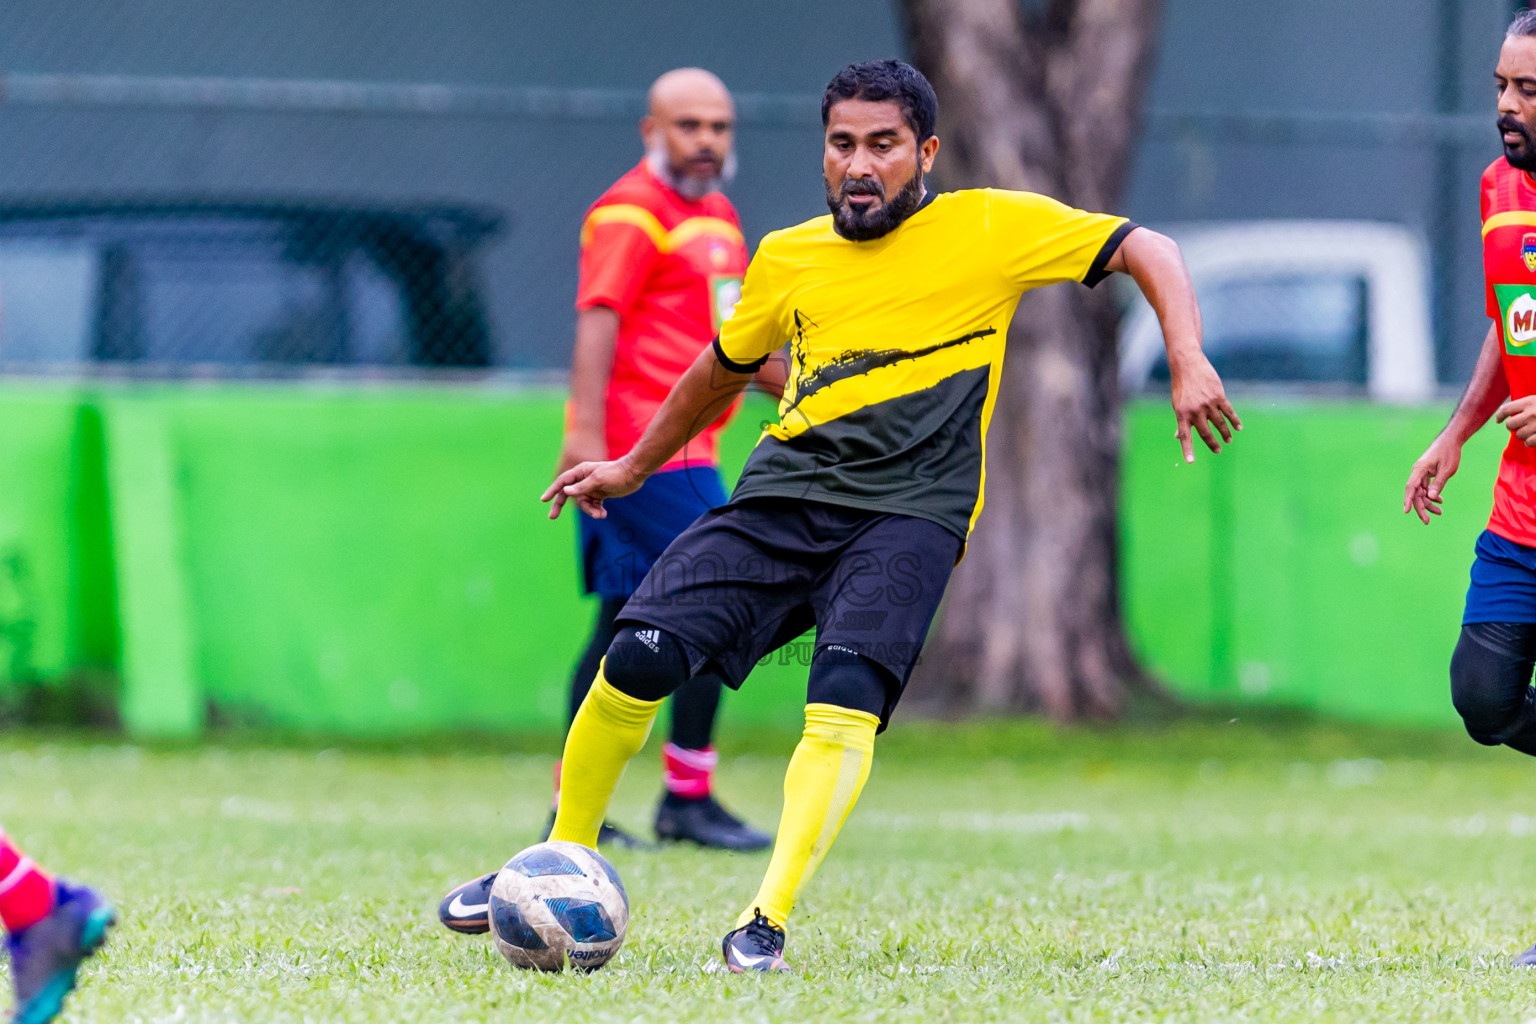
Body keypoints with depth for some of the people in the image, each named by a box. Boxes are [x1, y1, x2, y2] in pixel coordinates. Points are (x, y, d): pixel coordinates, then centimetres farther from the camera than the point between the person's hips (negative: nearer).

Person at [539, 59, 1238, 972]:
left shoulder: (988, 228, 3)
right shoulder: (787, 257, 15)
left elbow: (1149, 252, 4)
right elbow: (726, 367, 33)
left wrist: (1189, 365, -12)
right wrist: (634, 467, 42)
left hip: (909, 511, -3)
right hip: (783, 491, 3)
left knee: (847, 699, -29)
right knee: (638, 661, -13)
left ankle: (769, 920, -28)